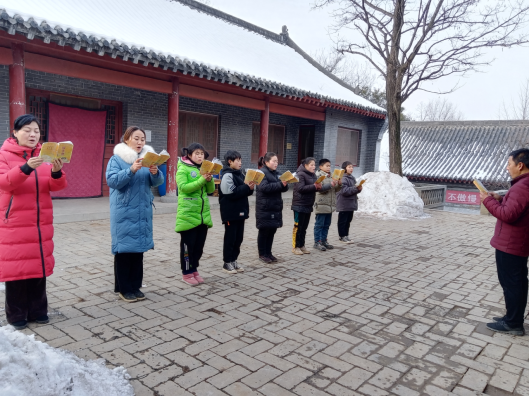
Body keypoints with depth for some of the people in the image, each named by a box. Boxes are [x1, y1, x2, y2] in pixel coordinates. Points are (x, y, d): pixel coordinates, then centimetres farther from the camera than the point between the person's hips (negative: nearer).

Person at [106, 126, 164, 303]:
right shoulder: (117, 158, -4)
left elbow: (157, 182, 3)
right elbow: (112, 180, -17)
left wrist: (155, 172, -18)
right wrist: (131, 170, -28)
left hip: (142, 212, 5)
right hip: (124, 212, -5)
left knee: (139, 248, 9)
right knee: (123, 248, -1)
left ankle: (135, 286, 20)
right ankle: (123, 288, 12)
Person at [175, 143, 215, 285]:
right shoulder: (183, 169, -6)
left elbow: (211, 190, 10)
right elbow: (184, 187, -19)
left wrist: (209, 179, -10)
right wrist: (202, 180, -24)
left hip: (203, 213, 6)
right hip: (188, 213, -6)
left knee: (199, 245, 12)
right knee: (188, 244, 3)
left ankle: (194, 270, 25)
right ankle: (186, 273, 14)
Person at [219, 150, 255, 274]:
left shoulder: (239, 174, 14)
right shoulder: (227, 175, -13)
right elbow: (231, 193, -20)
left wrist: (250, 188, -2)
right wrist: (247, 187, -18)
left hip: (240, 211, 8)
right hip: (230, 212, -8)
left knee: (239, 237, 12)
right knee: (230, 238, 1)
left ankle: (234, 260, 22)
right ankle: (227, 262, 11)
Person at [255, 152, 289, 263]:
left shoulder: (276, 173, 15)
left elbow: (283, 188, 15)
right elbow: (264, 187, -23)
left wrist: (285, 184, -8)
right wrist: (280, 184, -24)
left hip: (275, 207, 7)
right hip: (265, 208, -7)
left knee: (272, 231, 11)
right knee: (264, 231, 3)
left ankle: (268, 253, 22)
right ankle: (262, 254, 13)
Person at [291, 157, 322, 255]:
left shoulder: (313, 175, 14)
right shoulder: (300, 174, -12)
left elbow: (314, 188, 21)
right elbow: (300, 188, -23)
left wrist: (318, 187, -1)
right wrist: (314, 186, -21)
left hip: (308, 205, 8)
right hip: (300, 205, -8)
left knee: (304, 227, 13)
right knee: (298, 226, -1)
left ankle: (302, 245, 21)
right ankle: (295, 247, 7)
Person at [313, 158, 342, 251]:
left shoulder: (331, 176, 15)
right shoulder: (318, 176, -7)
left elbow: (336, 190, 15)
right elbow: (320, 188, -18)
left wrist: (339, 184, -3)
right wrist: (330, 185, -24)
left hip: (330, 205, 8)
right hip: (321, 204, -7)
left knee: (327, 224, 13)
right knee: (319, 224, -2)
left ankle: (324, 240, 23)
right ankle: (317, 242, 4)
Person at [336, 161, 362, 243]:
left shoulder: (352, 178, 12)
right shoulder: (343, 178, -15)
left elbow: (355, 190, 17)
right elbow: (344, 191, -22)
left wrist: (359, 188, -4)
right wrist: (355, 188, -22)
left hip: (351, 203, 9)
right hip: (344, 204, -9)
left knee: (348, 220, 14)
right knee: (342, 221, 2)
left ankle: (346, 235, 24)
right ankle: (342, 236, 9)